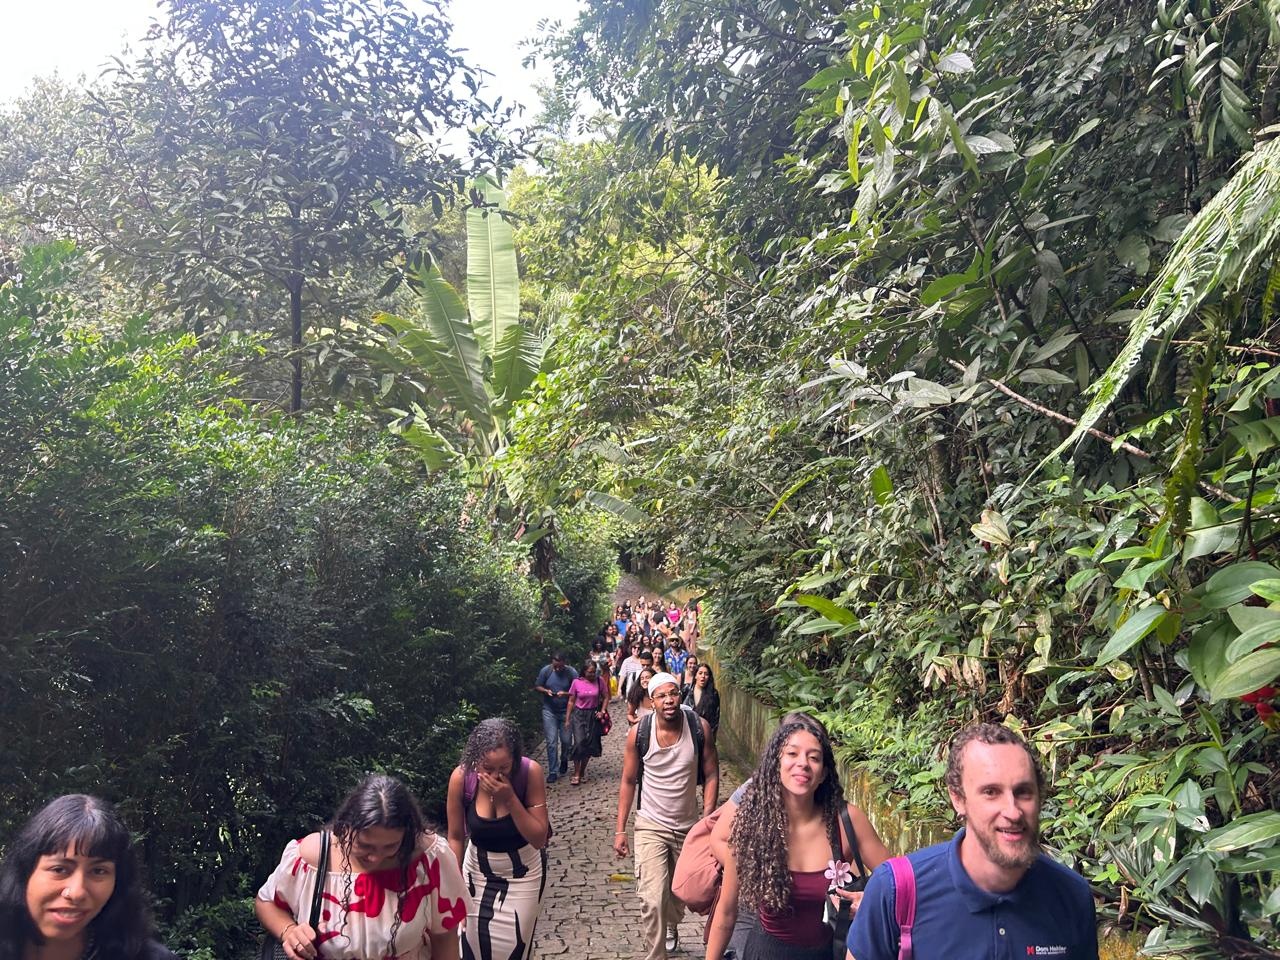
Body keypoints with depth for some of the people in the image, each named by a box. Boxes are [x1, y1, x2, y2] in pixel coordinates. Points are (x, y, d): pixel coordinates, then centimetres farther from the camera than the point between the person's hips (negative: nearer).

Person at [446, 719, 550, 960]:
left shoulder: (530, 772, -27)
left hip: (522, 873, -1)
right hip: (478, 870, 1)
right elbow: (456, 838, -10)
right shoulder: (461, 777, -23)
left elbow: (539, 839, -23)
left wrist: (509, 799, -33)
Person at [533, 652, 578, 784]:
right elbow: (537, 686, 4)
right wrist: (546, 691, -16)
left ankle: (564, 761, 38)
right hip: (549, 711, 0)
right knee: (551, 742, -2)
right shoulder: (545, 671, -8)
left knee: (566, 740, 7)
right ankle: (553, 772, 6)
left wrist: (565, 693, -23)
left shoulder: (571, 673, -10)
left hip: (566, 711, 0)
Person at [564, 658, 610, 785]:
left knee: (590, 744, 5)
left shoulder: (600, 681, -4)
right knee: (579, 742, -13)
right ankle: (576, 774, -3)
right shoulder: (577, 682, -6)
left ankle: (582, 772, 23)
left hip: (593, 716, 2)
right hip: (579, 715, -2)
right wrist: (567, 719, 2)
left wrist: (602, 711, -6)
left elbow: (606, 697, 7)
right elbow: (571, 701, 1)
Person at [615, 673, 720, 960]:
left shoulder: (699, 727, -13)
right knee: (653, 900, -13)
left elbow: (711, 775, -6)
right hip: (651, 826, -2)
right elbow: (629, 781, -4)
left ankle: (671, 926, 54)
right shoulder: (639, 733, -15)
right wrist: (620, 830, -4)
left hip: (688, 826, 2)